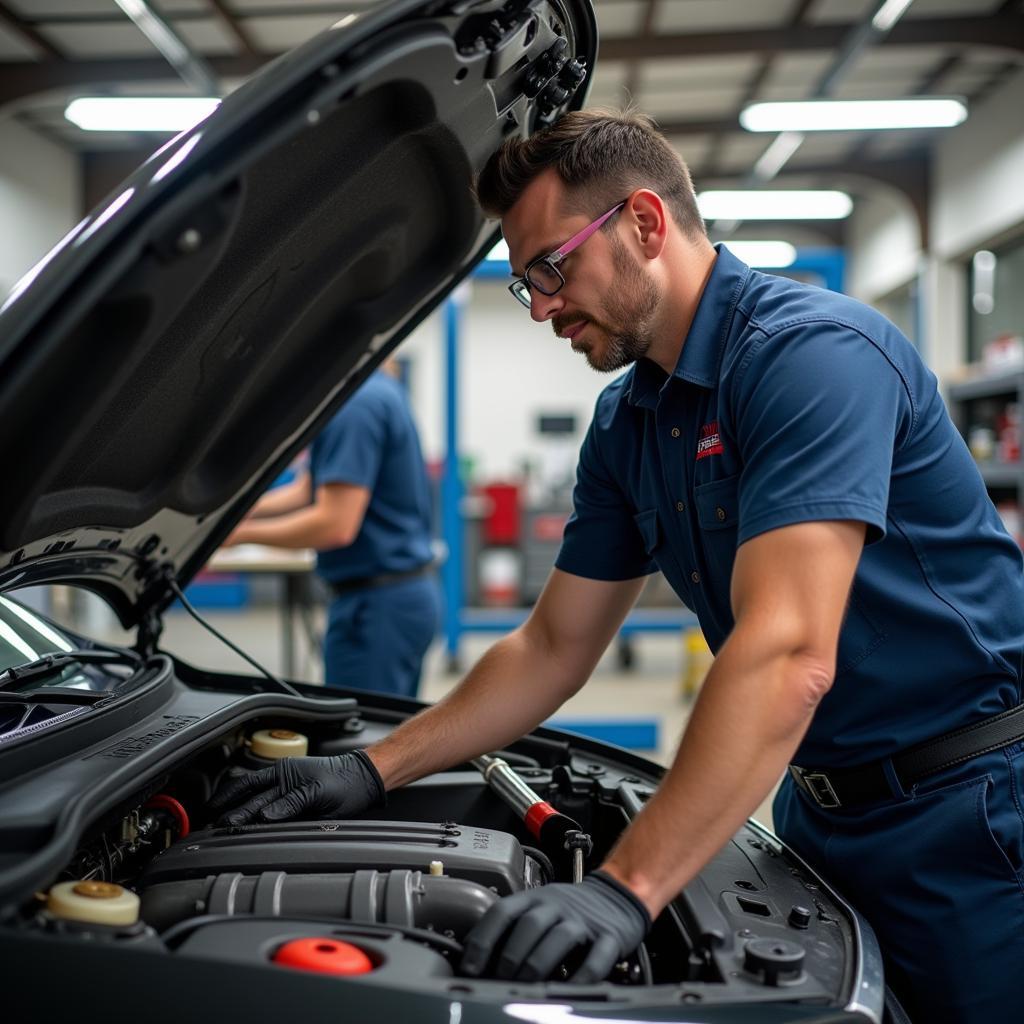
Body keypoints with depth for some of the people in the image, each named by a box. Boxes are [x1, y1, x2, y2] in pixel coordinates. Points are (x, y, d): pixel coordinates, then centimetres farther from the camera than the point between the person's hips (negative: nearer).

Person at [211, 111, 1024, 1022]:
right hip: (824, 807, 8)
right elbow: (553, 651, 9)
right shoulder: (626, 424, 5)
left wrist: (626, 888, -37)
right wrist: (374, 772, 2)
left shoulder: (811, 350, -22)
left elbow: (787, 656, -33)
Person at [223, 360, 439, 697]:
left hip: (376, 604, -10)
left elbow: (336, 524, -25)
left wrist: (240, 533, -15)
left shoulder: (357, 403, -19)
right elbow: (309, 489, 18)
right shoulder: (378, 389, 13)